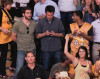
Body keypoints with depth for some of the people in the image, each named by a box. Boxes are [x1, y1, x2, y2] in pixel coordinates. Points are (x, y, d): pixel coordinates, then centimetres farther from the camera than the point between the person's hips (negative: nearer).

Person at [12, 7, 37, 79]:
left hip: (32, 49, 3)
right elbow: (14, 37, 3)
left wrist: (30, 41, 10)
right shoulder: (17, 24, -7)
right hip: (21, 50, -3)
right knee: (19, 69, -5)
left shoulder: (34, 24, -1)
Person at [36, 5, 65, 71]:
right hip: (45, 49, 0)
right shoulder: (41, 22, 3)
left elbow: (63, 34, 5)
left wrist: (55, 34, -13)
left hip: (57, 49, 0)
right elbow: (37, 35, 3)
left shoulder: (58, 21, 3)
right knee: (45, 68, 5)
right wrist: (45, 34, -14)